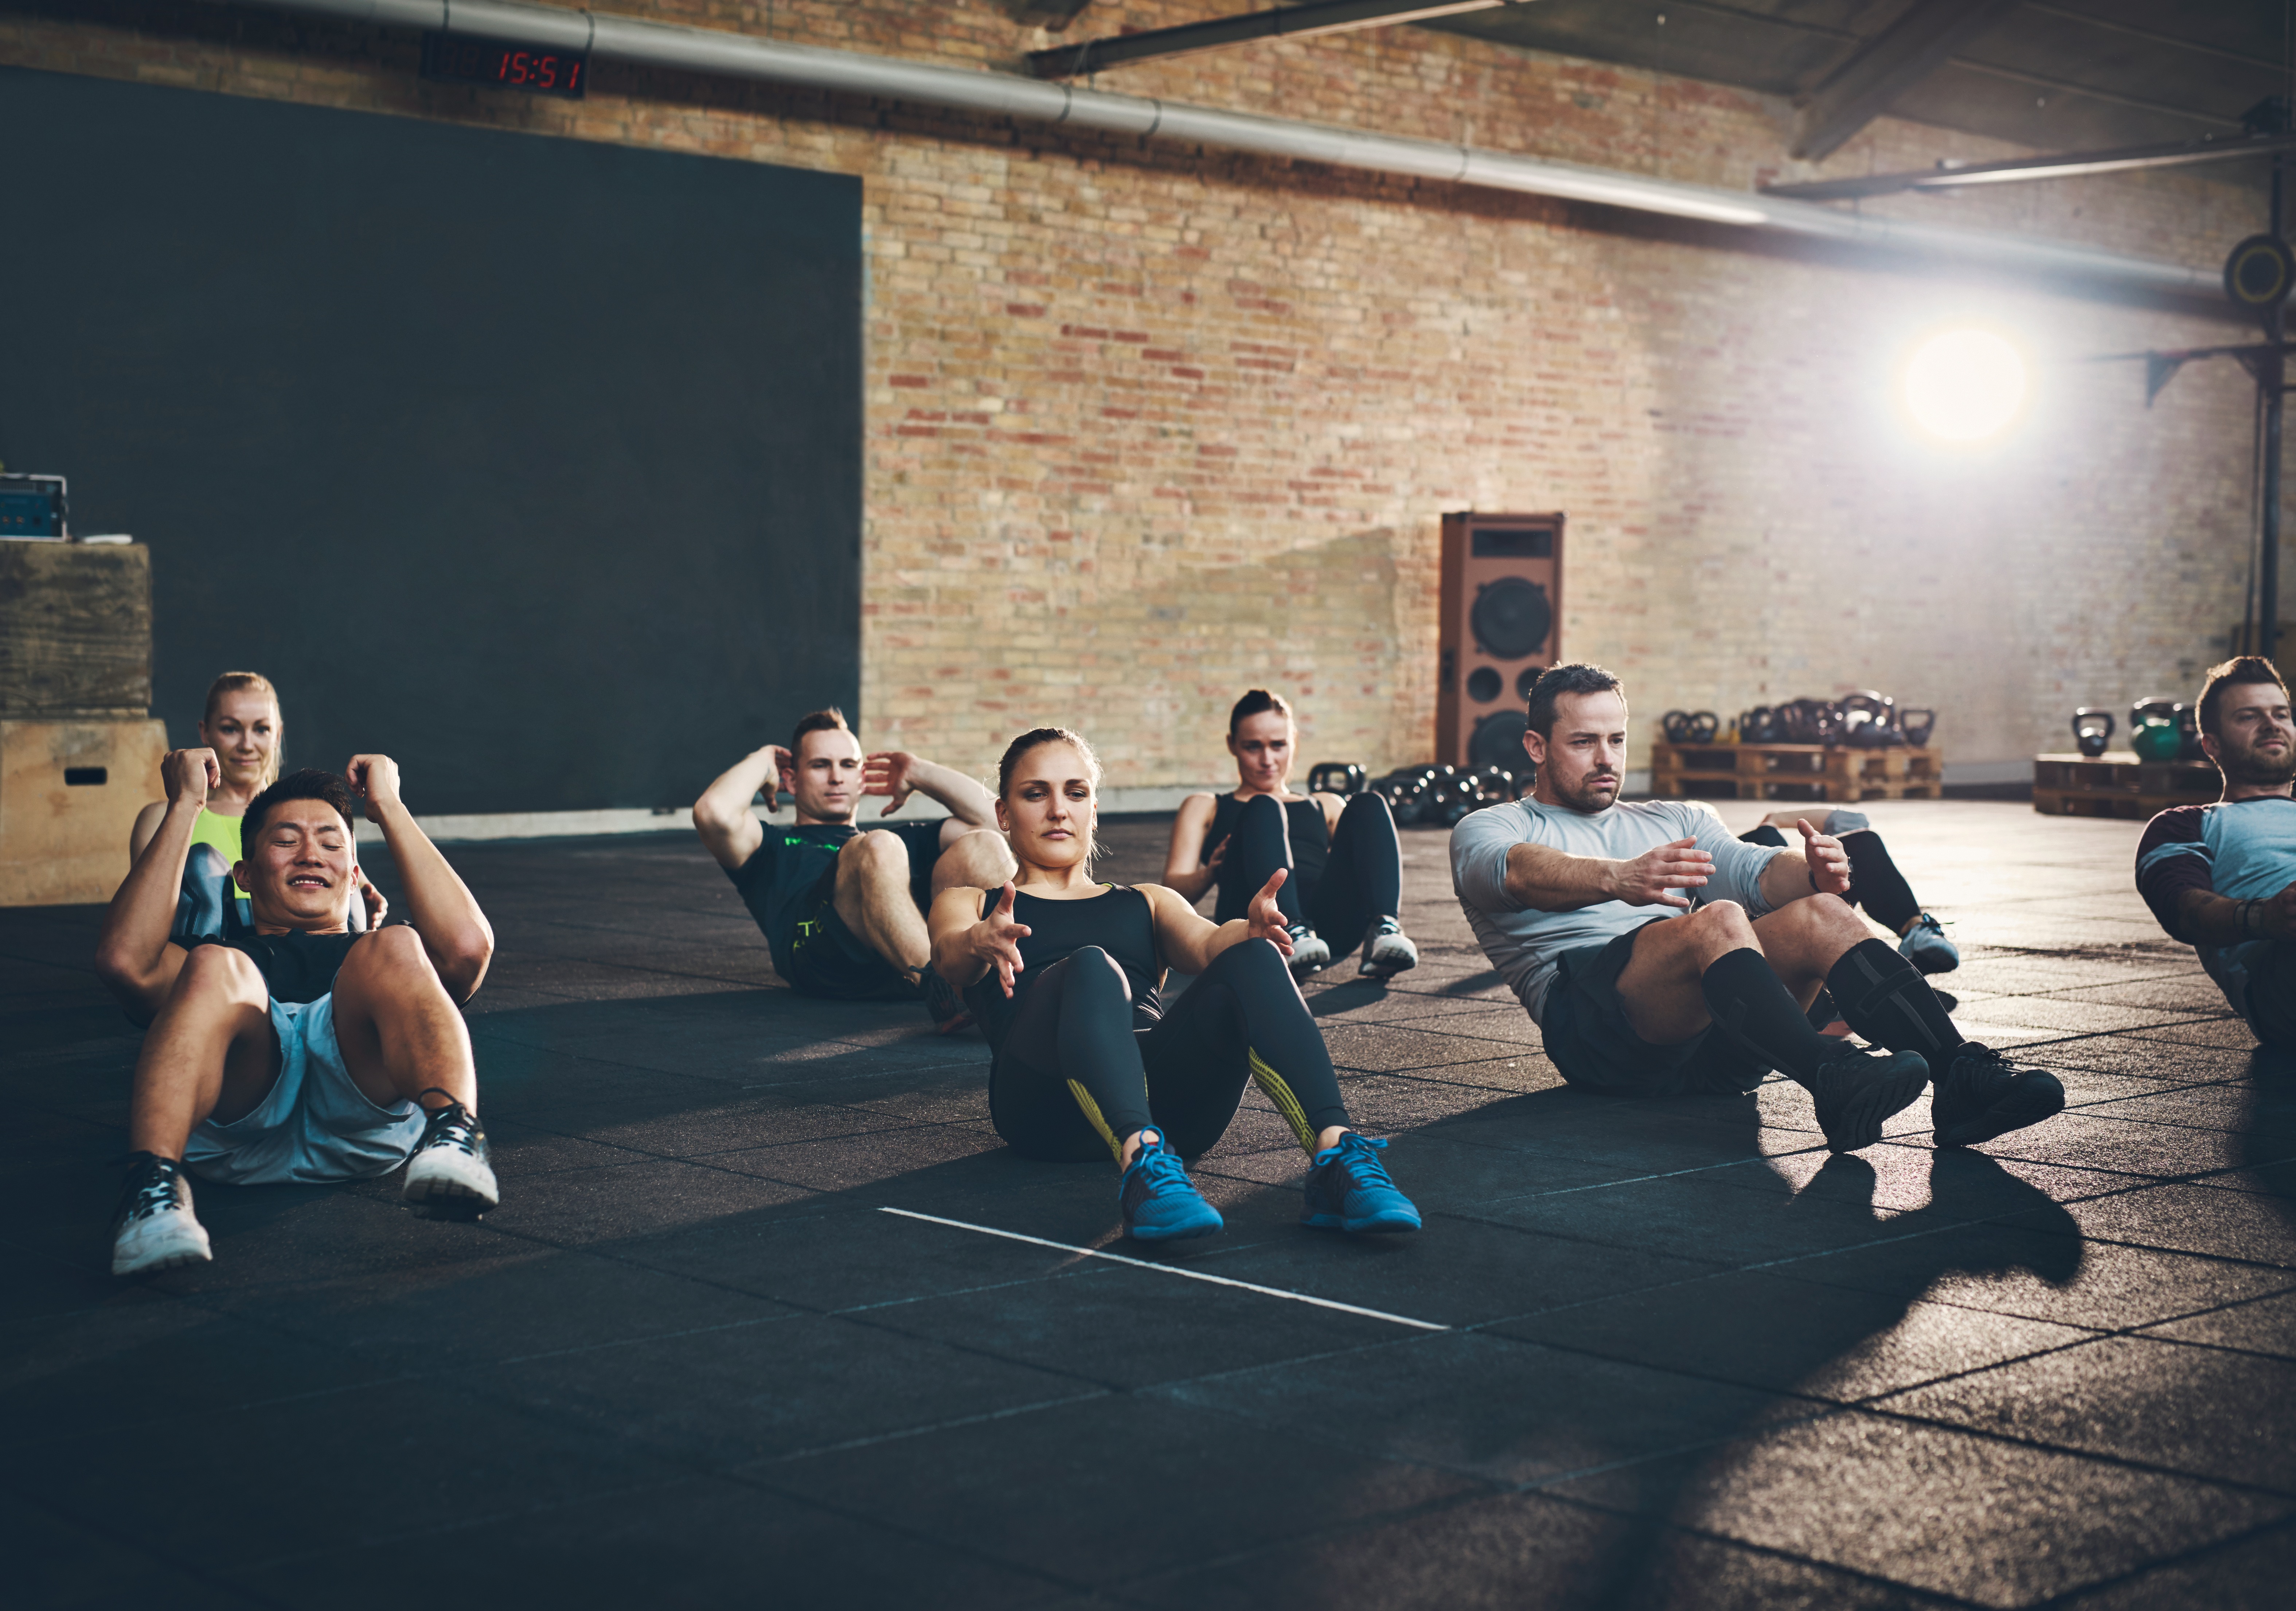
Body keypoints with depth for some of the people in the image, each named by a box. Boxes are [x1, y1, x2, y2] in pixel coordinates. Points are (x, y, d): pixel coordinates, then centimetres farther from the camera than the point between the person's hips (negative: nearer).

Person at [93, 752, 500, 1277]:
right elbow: (125, 959, 14)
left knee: (394, 950, -26)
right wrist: (184, 807, 21)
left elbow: (468, 945, 15)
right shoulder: (232, 956, 40)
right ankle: (152, 1189, -49)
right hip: (239, 1124, 0)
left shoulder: (372, 963, 41)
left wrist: (389, 809, 23)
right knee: (214, 968, -29)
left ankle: (452, 1135, -53)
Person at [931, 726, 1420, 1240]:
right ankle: (1140, 1161, -59)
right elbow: (950, 954, 1)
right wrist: (981, 943, -25)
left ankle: (1334, 1156, -47)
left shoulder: (1147, 903, 33)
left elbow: (1206, 943, 10)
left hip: (1167, 1098, 3)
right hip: (1047, 1109, -2)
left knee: (1251, 961, -26)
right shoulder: (971, 904, 27)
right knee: (1090, 970, -35)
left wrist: (1247, 930, -16)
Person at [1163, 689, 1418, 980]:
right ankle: (1292, 934, -51)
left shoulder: (1329, 807, 36)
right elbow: (1174, 891, 14)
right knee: (1263, 811, -27)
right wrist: (1210, 873, -9)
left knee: (1368, 806, -19)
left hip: (1329, 928, 3)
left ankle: (1384, 930, -43)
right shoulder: (1205, 809, 29)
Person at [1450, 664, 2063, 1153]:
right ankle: (1834, 1084, -56)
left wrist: (1813, 875, -16)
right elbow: (1520, 871, -11)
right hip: (1591, 1015, -5)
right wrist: (1617, 878, -34)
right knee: (1717, 922, -34)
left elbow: (1752, 869, 10)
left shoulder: (1674, 821, 31)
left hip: (1713, 1038, 5)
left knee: (1822, 917, -24)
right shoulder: (1487, 831, 16)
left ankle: (1963, 1078, -39)